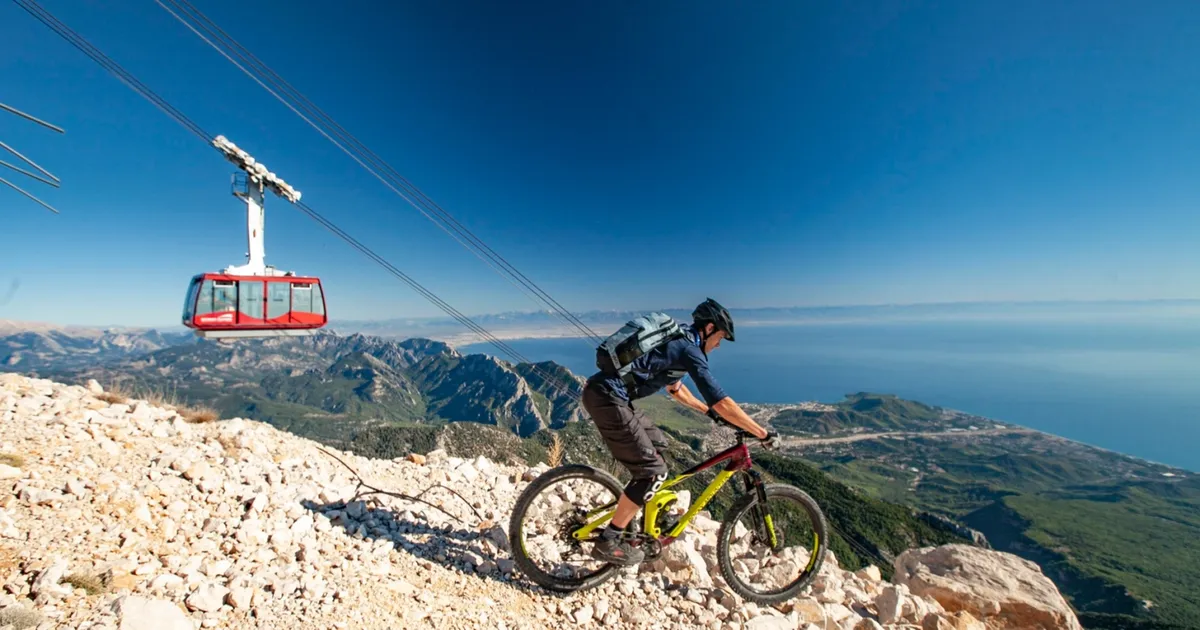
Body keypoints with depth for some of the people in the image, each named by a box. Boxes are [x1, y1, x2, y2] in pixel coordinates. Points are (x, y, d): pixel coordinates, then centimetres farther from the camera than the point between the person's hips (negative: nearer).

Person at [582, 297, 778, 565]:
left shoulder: (677, 340, 20)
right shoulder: (689, 349, -9)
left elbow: (674, 387, 33)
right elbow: (721, 402, -12)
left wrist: (708, 411, 36)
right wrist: (763, 433, -4)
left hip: (604, 392, 10)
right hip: (607, 398, -10)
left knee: (657, 445, 21)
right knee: (653, 470, -2)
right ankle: (609, 541, 9)